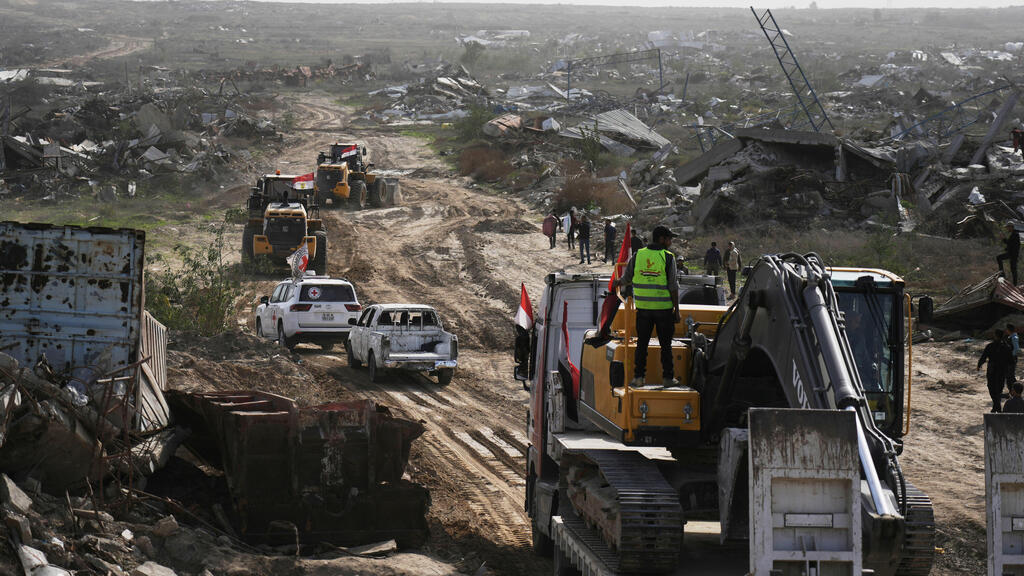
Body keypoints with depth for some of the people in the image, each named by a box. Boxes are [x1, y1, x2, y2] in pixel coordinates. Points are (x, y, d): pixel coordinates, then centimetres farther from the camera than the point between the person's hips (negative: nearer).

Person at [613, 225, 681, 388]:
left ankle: (638, 377, 7)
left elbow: (626, 279, 13)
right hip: (664, 307, -3)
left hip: (643, 307, 3)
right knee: (665, 344, 5)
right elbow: (673, 287, -9)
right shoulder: (668, 258, -8)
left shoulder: (637, 255, 3)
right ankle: (668, 377, 8)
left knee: (642, 343, 9)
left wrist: (617, 283, 36)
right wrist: (676, 310, -3)